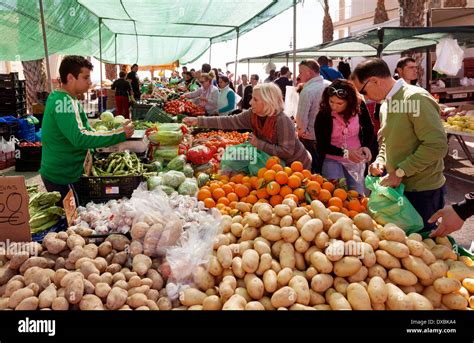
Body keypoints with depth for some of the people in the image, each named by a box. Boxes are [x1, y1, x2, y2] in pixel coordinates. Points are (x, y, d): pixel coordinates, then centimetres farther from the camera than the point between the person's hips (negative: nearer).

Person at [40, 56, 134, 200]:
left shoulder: (58, 97, 10)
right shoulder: (64, 102, -22)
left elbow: (83, 130, 16)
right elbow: (79, 138, -33)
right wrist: (119, 135, -30)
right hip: (62, 177, -10)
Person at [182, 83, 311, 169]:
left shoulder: (282, 121, -31)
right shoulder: (252, 115, -11)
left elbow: (286, 151, -33)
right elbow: (229, 121, -13)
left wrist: (258, 144, -30)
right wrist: (198, 121, -19)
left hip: (297, 165, -6)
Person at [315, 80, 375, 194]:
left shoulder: (359, 108, -13)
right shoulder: (323, 116, -19)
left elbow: (369, 130, 4)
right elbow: (322, 146, -15)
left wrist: (366, 146, -14)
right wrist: (345, 153, -26)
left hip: (356, 160, 3)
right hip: (332, 160, -2)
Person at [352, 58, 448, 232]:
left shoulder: (417, 98, -17)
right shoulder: (385, 103, 10)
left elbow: (437, 145, -23)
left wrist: (400, 172, -20)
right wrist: (380, 160, 1)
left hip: (423, 192, -8)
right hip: (398, 187, 8)